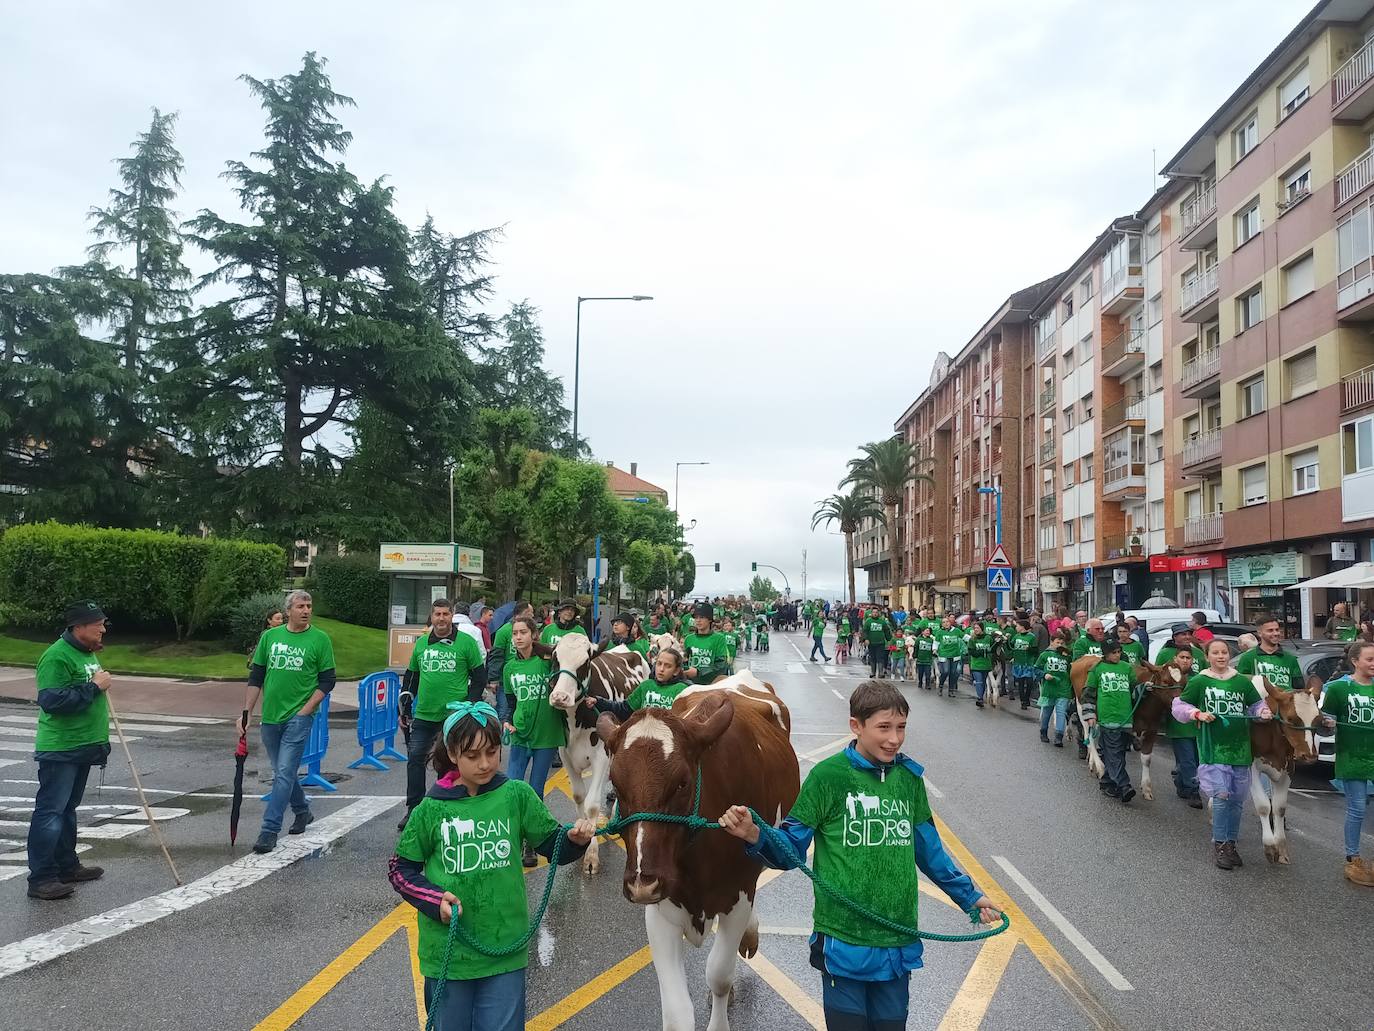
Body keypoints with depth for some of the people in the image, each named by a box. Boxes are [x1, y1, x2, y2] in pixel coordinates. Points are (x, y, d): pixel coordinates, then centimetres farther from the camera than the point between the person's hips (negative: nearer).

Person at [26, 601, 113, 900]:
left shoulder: (88, 653, 12)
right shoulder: (56, 656, -18)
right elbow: (52, 700, -28)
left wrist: (101, 742, 23)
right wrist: (94, 686, -23)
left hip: (83, 748, 10)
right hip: (59, 750, -10)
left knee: (68, 809, 18)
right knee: (50, 812, -5)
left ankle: (67, 866, 27)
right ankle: (41, 879, -1)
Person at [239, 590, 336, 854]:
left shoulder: (320, 639, -3)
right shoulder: (269, 637, 7)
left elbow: (327, 681, -3)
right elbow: (256, 677, 10)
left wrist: (304, 711, -10)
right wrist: (247, 713, 5)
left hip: (299, 717, -4)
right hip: (270, 716, 5)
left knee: (284, 773, -10)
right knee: (282, 771, 16)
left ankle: (269, 831, -6)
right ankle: (302, 812, 37)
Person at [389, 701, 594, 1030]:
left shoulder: (517, 796, -7)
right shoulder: (431, 809, -8)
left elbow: (553, 846, 1)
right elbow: (401, 870, 2)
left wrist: (576, 840, -20)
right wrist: (435, 900, -13)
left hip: (505, 948, 0)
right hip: (447, 950, 0)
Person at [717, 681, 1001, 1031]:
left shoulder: (909, 778, 4)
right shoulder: (828, 776, -10)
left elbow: (928, 849, 17)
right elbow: (791, 848, -8)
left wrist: (969, 896, 22)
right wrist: (754, 836, -27)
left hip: (898, 945, 4)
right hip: (843, 942, -4)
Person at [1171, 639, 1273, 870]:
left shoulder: (1242, 682, 7)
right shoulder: (1199, 682, 0)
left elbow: (1256, 704, 14)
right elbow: (1179, 706, 3)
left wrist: (1263, 712, -7)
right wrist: (1198, 714, -12)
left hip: (1240, 747, 4)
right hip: (1212, 747, -3)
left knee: (1237, 798, 9)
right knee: (1221, 796, -12)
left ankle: (1230, 844, 23)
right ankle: (1219, 845, 2)